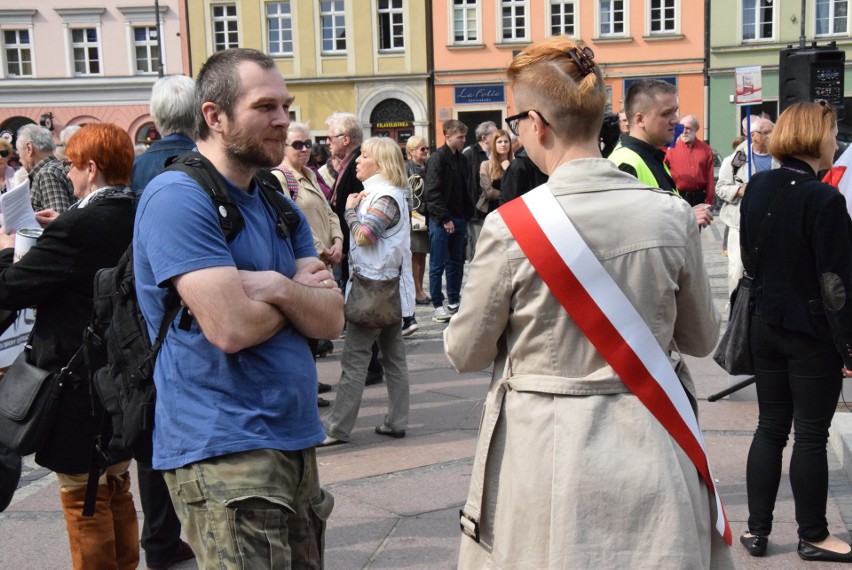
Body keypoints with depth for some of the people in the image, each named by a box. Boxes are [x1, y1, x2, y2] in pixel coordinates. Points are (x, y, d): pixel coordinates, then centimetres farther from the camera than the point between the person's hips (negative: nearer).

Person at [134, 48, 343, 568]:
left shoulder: (279, 206, 13)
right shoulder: (178, 197, -14)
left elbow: (332, 320, 4)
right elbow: (231, 328, -23)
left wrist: (278, 288, -16)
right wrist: (301, 292, -4)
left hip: (294, 439, 8)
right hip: (225, 450, -8)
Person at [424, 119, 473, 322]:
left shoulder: (461, 159, 12)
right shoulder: (437, 158, -10)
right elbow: (432, 192, -15)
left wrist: (467, 214, 8)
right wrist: (445, 218, -16)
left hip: (459, 219, 7)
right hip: (441, 221, -7)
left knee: (456, 263, 13)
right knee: (438, 264, 0)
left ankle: (454, 302, 22)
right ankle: (438, 306, 7)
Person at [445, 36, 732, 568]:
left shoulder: (511, 226, -16)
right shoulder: (673, 215, -7)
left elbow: (466, 352, -3)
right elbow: (701, 338, 8)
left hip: (545, 451, -2)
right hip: (647, 444, 3)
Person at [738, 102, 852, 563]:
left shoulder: (756, 188, 2)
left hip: (767, 328, 6)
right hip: (814, 335, -6)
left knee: (770, 428, 14)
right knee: (810, 435, 6)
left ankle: (757, 530, 20)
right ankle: (813, 537, 20)